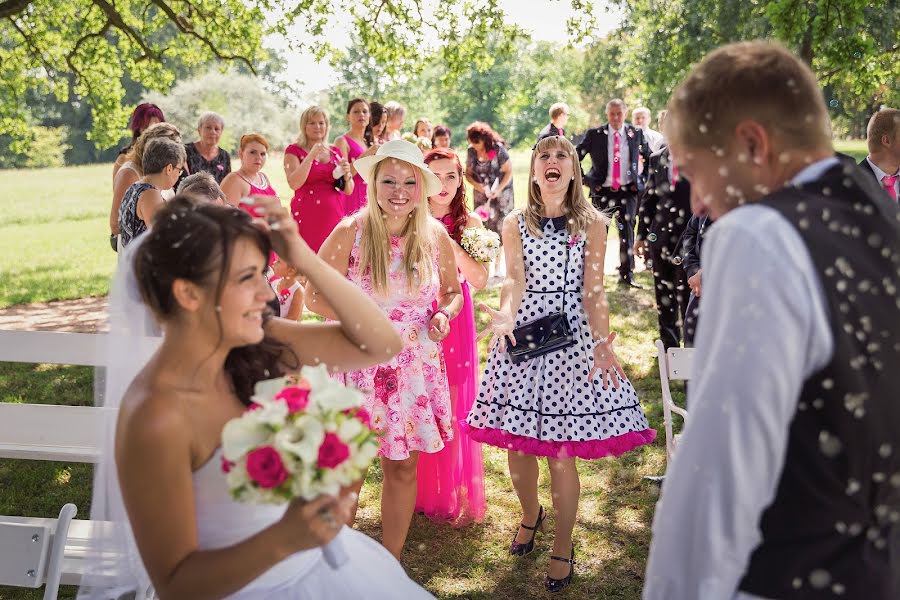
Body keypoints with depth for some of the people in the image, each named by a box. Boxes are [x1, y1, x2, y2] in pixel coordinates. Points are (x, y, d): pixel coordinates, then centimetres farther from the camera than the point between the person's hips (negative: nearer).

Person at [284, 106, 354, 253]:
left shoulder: (335, 151, 14)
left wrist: (346, 174, -7)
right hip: (307, 218, -3)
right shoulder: (294, 150, 3)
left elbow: (348, 191, 14)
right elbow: (294, 184, -13)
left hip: (334, 217, 3)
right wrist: (311, 156, -18)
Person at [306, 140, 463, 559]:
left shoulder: (435, 235, -1)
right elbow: (315, 296, -7)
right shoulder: (350, 232, -11)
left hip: (415, 368, 3)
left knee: (402, 466, 11)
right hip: (358, 366, -3)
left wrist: (444, 316, -8)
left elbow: (453, 293, 13)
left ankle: (390, 563, 31)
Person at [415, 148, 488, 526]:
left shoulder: (469, 224, 1)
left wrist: (450, 245, -18)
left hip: (452, 321, -1)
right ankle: (420, 491, 23)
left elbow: (480, 279, -10)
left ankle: (454, 496, 17)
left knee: (451, 407, 2)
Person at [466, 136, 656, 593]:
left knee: (562, 452, -1)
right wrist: (505, 317, -29)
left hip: (573, 337, -2)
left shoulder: (592, 223, 2)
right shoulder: (515, 224, 6)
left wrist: (603, 342, -21)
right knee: (516, 444, 6)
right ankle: (530, 515, 37)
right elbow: (515, 282, -6)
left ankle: (563, 547, 19)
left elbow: (593, 291, -4)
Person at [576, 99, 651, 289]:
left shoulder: (636, 134, 3)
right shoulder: (594, 135, -2)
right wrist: (585, 180, -2)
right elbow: (575, 157, 2)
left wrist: (642, 179, 7)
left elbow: (650, 158, 16)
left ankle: (627, 275, 11)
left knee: (627, 232, 1)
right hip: (602, 191, -1)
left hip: (628, 191, 1)